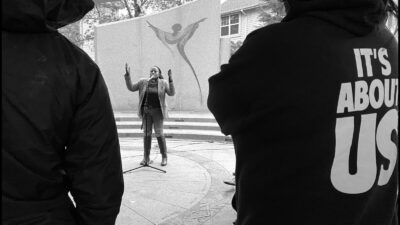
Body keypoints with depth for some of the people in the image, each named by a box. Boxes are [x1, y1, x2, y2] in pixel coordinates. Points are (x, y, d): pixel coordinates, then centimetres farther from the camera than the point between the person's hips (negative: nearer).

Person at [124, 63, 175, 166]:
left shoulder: (163, 83, -4)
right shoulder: (143, 82, 2)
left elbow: (171, 93, -16)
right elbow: (131, 88, -1)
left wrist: (170, 79, -26)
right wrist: (128, 74, -11)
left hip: (158, 111, -2)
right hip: (146, 111, 3)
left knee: (159, 134, -7)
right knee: (146, 134, 2)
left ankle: (164, 157, 6)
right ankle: (146, 158, 11)